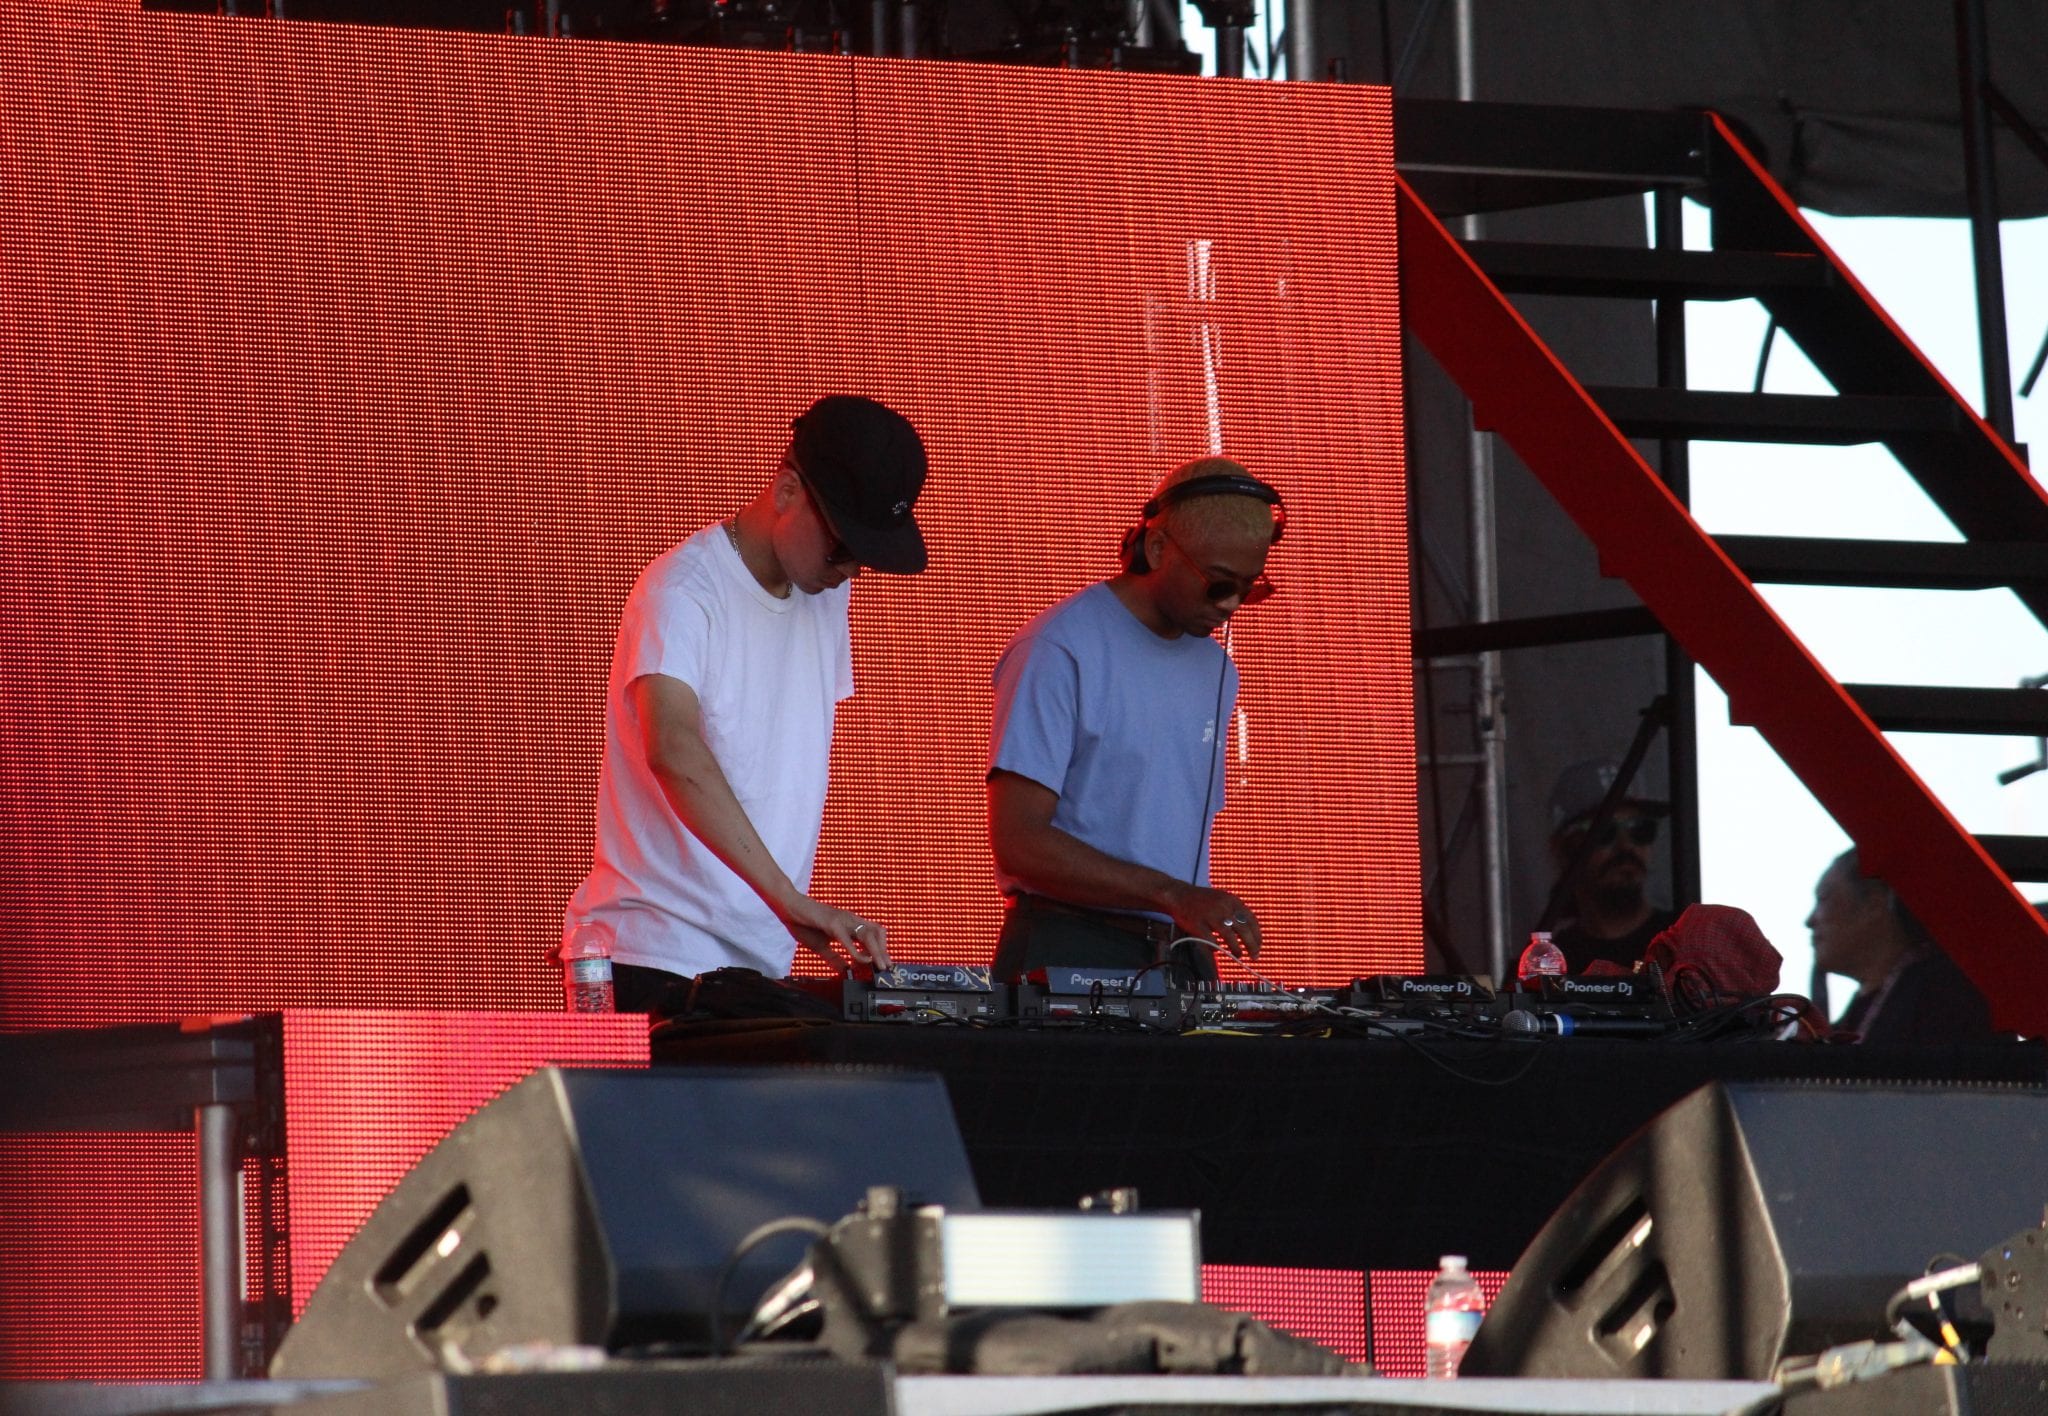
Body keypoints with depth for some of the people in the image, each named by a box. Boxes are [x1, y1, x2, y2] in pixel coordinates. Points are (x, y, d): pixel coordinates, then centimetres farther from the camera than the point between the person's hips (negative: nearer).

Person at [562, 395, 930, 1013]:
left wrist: (799, 914, 6)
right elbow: (674, 750, -27)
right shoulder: (682, 590, -11)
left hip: (764, 960, 7)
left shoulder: (827, 596, 13)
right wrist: (788, 897, -34)